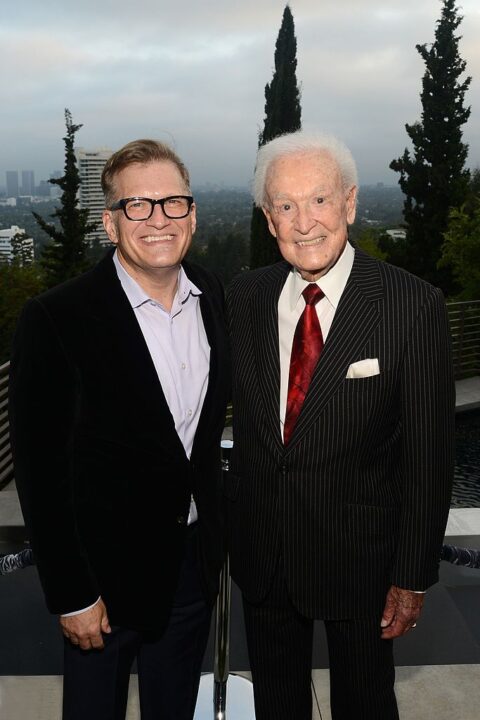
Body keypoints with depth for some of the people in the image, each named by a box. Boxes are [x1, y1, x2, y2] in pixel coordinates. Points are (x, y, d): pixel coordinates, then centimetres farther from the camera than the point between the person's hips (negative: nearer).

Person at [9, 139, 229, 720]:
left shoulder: (217, 299, -2)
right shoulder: (56, 319, -19)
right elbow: (39, 470, -15)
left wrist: (214, 535, 10)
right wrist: (71, 595, -13)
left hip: (195, 560, 5)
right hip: (106, 569, -4)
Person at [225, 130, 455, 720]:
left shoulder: (414, 305, -16)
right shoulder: (243, 298, -3)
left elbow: (428, 455, -12)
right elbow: (242, 419, 3)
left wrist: (413, 576, -9)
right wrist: (230, 526, 5)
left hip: (360, 554, -3)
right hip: (261, 551, 4)